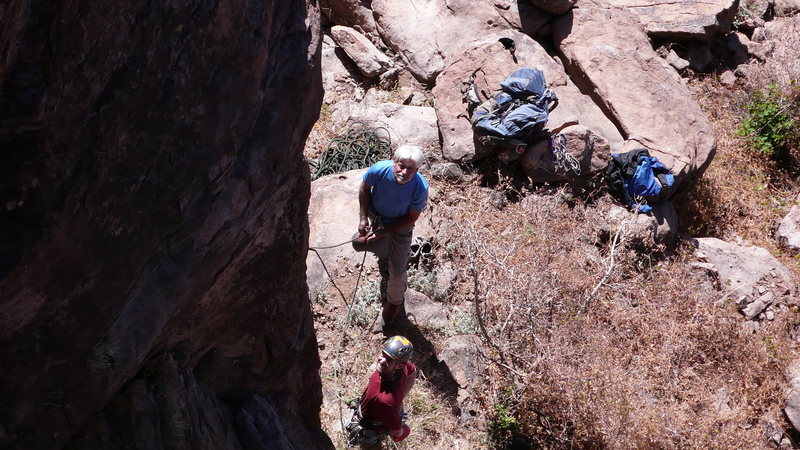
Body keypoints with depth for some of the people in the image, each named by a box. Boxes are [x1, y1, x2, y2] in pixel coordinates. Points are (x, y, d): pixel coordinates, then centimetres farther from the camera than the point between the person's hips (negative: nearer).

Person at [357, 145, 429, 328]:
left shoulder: (420, 188, -39)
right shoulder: (379, 170, -37)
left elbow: (411, 218, -22)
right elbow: (365, 188, -13)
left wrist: (383, 232, -24)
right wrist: (363, 219, -15)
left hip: (400, 224, -2)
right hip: (375, 214, 2)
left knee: (397, 271, 4)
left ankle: (394, 302, 35)